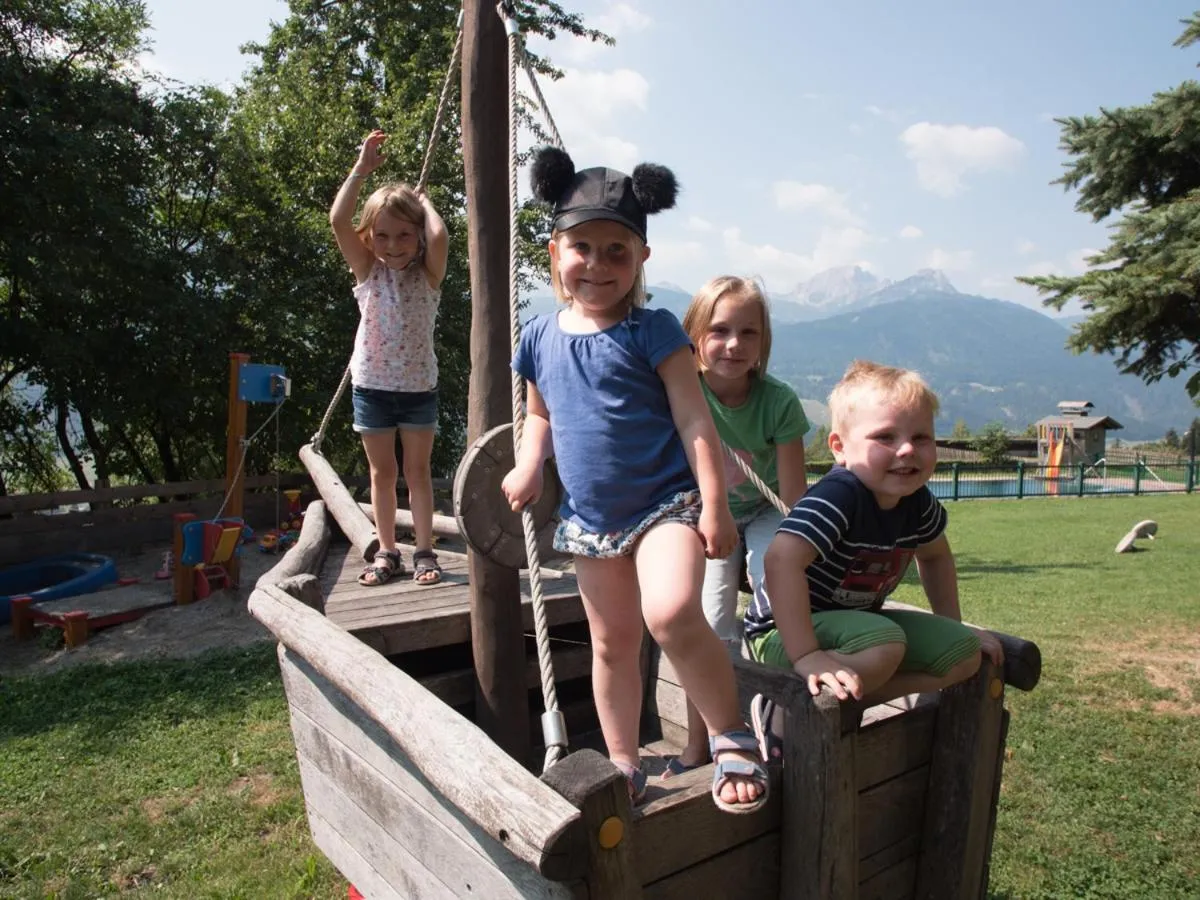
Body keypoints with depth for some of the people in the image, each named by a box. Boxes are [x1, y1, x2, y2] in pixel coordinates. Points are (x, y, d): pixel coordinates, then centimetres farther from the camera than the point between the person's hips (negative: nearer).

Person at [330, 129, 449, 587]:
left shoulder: (427, 275, -5)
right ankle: (387, 552, 20)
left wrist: (422, 200, -7)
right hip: (371, 386, 2)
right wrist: (362, 167, -11)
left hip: (418, 386, -1)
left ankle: (424, 551, 13)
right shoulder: (367, 271, -1)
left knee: (418, 470, 7)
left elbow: (439, 235, -25)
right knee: (381, 472, 10)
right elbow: (338, 220, -13)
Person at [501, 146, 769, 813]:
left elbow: (694, 420, -10)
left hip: (666, 502, -5)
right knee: (613, 643, 15)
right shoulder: (541, 338, 4)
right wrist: (530, 465, 0)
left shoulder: (653, 331, -9)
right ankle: (624, 767, 33)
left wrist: (714, 504, -16)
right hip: (592, 518, 5)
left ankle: (734, 739, -6)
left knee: (672, 612, -30)